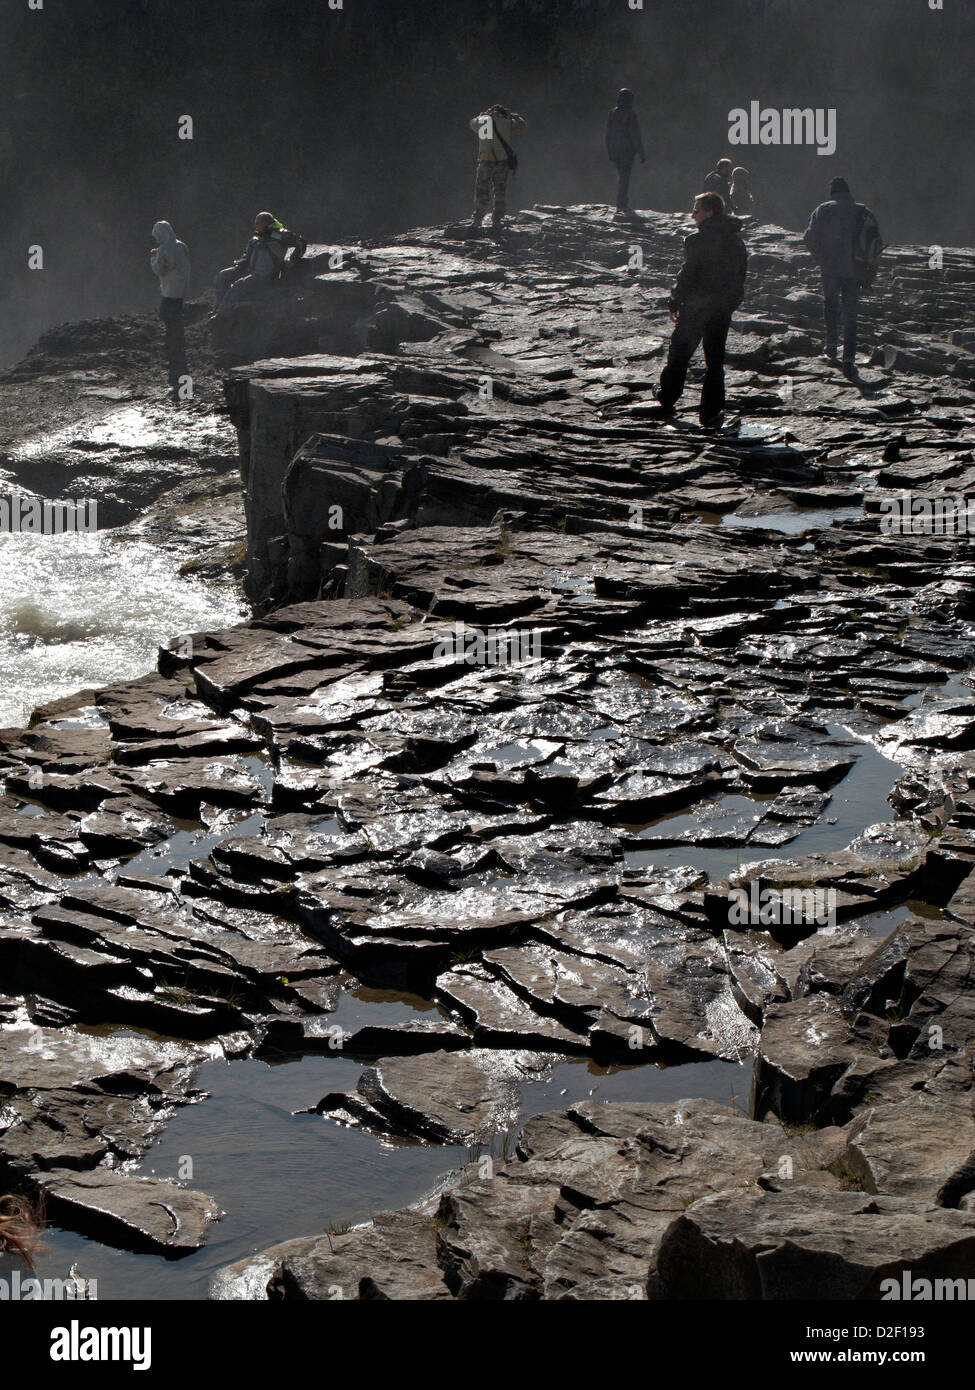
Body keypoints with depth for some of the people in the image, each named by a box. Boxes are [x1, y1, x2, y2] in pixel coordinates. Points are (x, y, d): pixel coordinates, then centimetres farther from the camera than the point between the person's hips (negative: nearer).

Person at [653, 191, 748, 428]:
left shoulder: (697, 240, -16)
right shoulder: (736, 240, 6)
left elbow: (687, 275, -17)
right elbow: (741, 274, 13)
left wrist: (675, 303, -6)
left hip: (696, 308, -5)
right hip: (723, 310, 5)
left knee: (679, 355, 13)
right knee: (715, 360, 9)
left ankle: (666, 399, 27)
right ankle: (710, 414, 6)